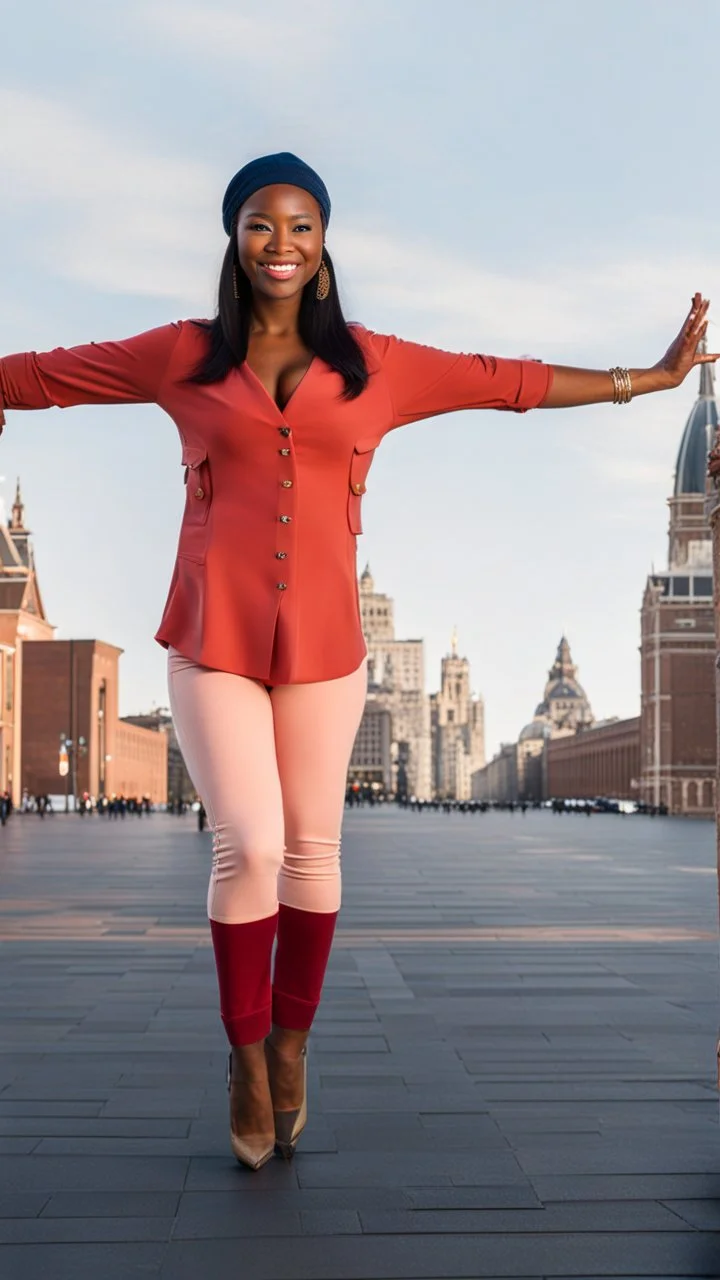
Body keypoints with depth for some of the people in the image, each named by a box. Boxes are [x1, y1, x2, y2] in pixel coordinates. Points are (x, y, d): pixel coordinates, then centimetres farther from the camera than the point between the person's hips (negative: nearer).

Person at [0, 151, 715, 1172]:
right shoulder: (184, 356, 7)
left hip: (322, 636, 2)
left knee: (313, 847, 7)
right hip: (215, 635, -1)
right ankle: (244, 1049, 16)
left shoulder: (374, 365, 8)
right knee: (249, 847, -6)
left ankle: (292, 1043, 26)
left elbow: (508, 382, 13)